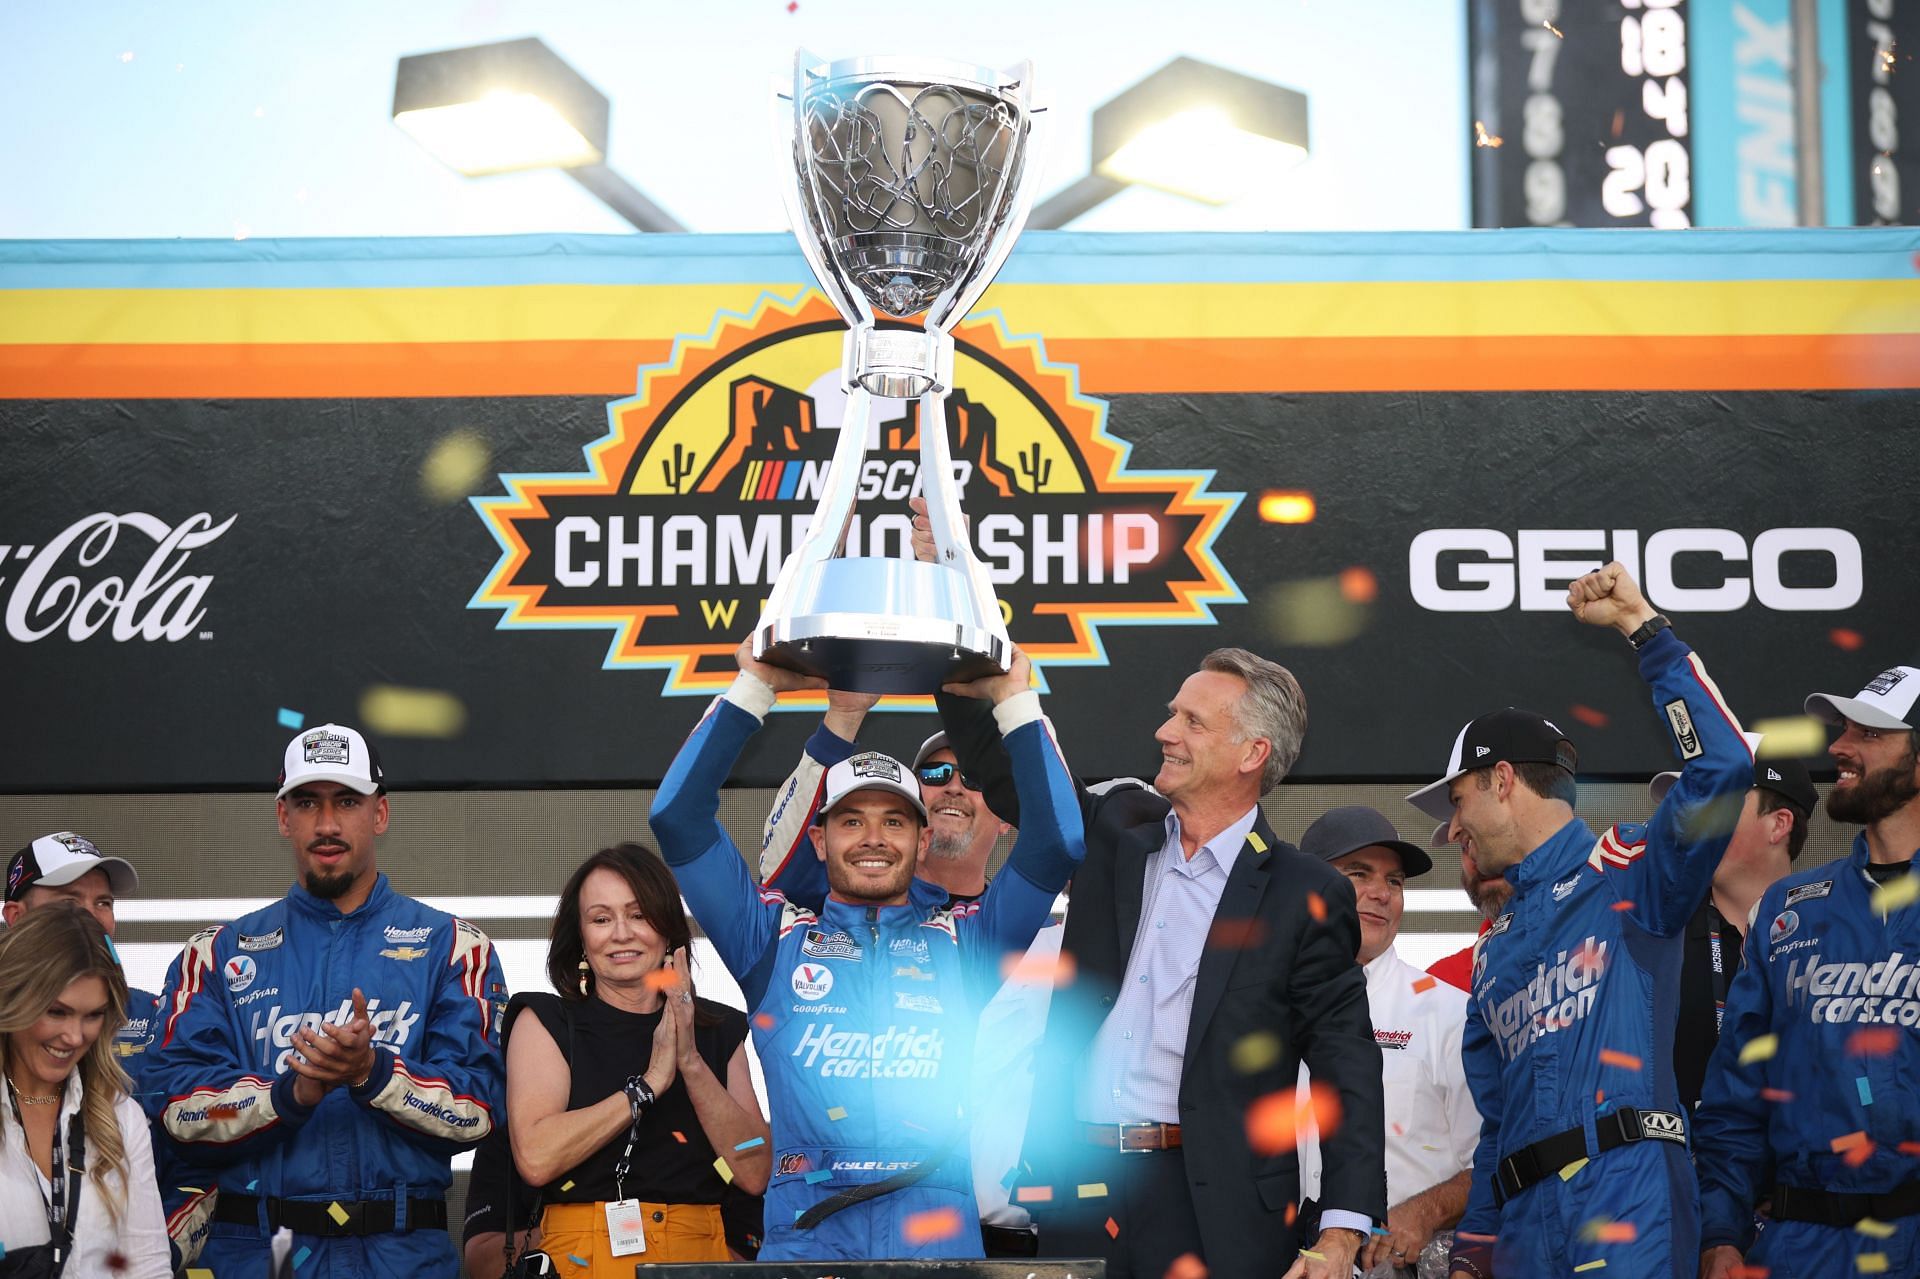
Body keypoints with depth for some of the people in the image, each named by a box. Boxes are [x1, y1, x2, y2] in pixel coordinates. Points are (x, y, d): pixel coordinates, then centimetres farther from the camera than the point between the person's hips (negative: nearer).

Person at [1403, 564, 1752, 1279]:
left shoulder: (1625, 873, 5)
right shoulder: (1495, 951, 27)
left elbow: (1722, 766, -12)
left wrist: (1643, 626, -8)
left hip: (1626, 1198, -7)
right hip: (1527, 1221, 7)